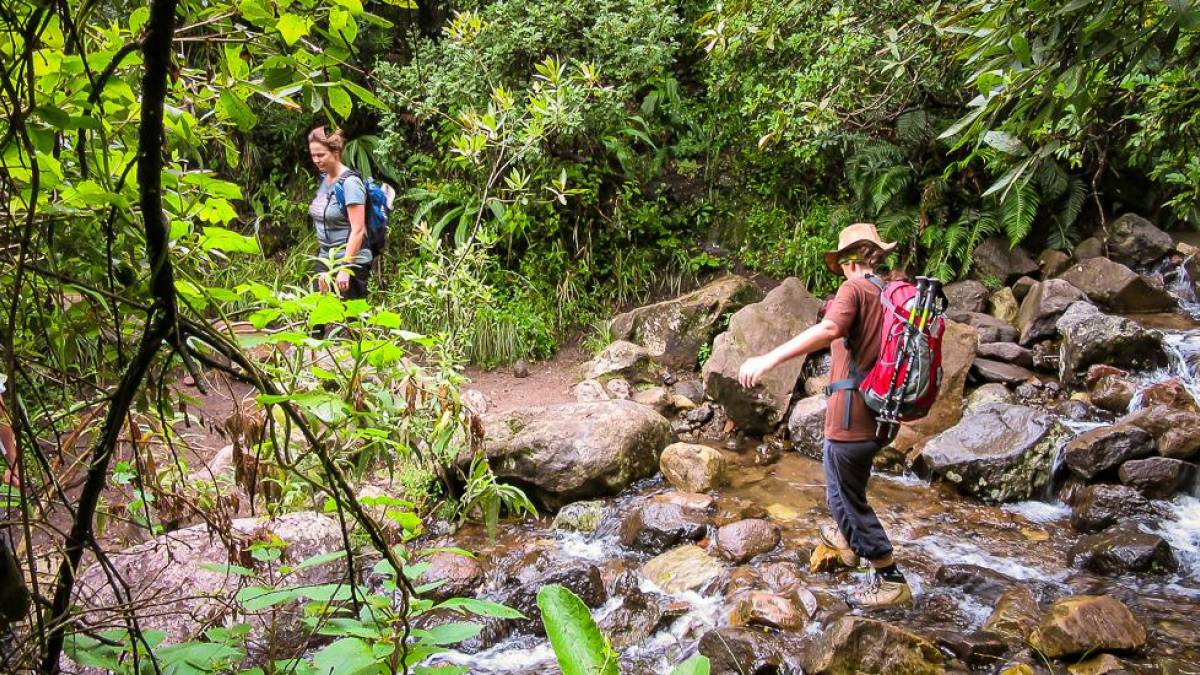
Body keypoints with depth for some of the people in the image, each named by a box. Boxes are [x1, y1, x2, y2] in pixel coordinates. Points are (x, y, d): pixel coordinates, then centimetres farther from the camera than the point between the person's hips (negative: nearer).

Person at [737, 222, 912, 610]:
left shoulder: (855, 290, -12)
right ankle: (846, 538, 49)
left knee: (847, 498, 4)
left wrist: (769, 359, -40)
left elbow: (829, 330, -33)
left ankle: (890, 581, 10)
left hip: (852, 415, -9)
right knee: (839, 478, 31)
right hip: (882, 414, 9)